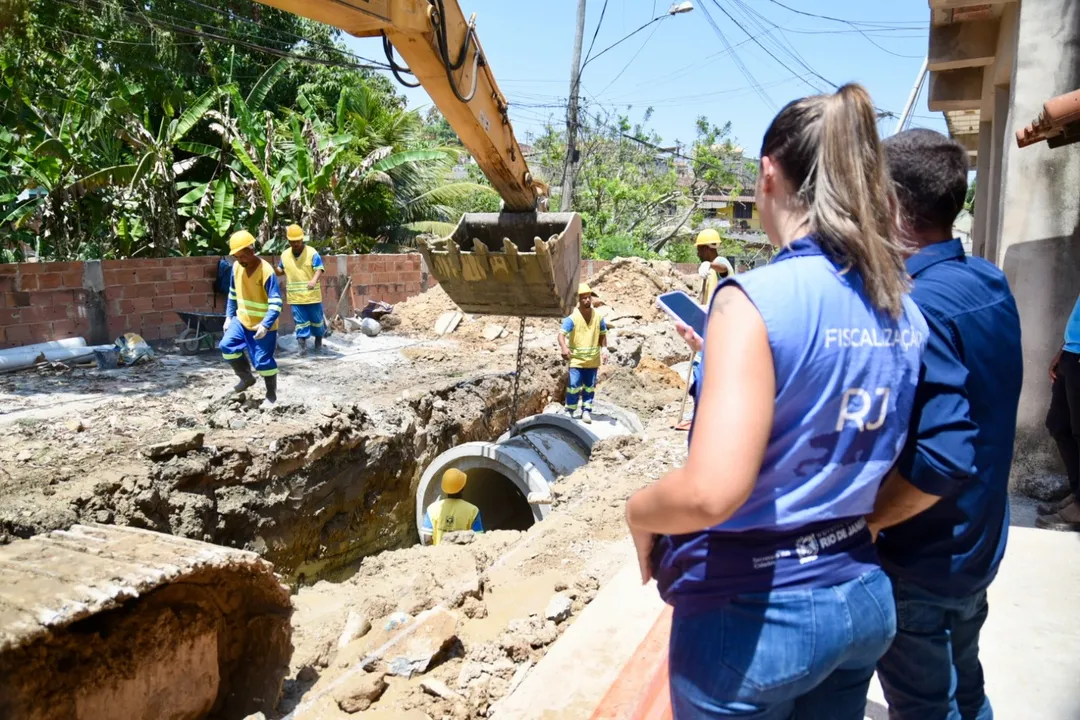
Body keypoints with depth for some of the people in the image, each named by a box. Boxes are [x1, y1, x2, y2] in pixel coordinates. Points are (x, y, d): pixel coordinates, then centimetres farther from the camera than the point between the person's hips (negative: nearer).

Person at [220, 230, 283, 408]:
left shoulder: (266, 271, -23)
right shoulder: (236, 267, -2)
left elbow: (276, 303, -24)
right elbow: (233, 294, 13)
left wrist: (265, 325, -32)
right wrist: (229, 316, 9)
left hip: (262, 325, -6)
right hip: (241, 320, 6)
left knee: (263, 360, -3)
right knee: (227, 345, -7)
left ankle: (271, 395, 16)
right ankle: (247, 378, 15)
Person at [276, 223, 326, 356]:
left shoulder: (312, 252, -10)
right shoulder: (285, 255, 5)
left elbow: (319, 269, -17)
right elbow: (281, 270, 20)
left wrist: (314, 280, -37)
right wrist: (273, 269, -4)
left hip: (312, 295, -3)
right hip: (295, 296, 3)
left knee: (316, 318, 12)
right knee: (300, 321, 2)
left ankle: (319, 338, 36)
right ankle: (302, 345, 3)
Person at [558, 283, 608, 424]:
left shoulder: (597, 316, 2)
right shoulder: (572, 317, -12)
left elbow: (602, 334, 14)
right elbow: (562, 334, -21)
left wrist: (604, 349, 2)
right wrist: (564, 347, -40)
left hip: (593, 359, 4)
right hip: (576, 359, -4)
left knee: (590, 387, 11)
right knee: (573, 386, -7)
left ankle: (586, 411, 23)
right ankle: (571, 411, 8)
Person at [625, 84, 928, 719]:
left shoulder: (756, 299, -22)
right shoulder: (906, 313, 1)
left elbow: (711, 491, -31)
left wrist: (638, 511, -11)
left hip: (754, 617, -6)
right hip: (864, 600, 7)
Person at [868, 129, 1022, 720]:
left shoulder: (915, 306, -27)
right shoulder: (989, 282, -1)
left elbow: (945, 459, -33)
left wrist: (856, 524, -22)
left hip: (921, 561, -8)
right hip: (976, 545, 8)